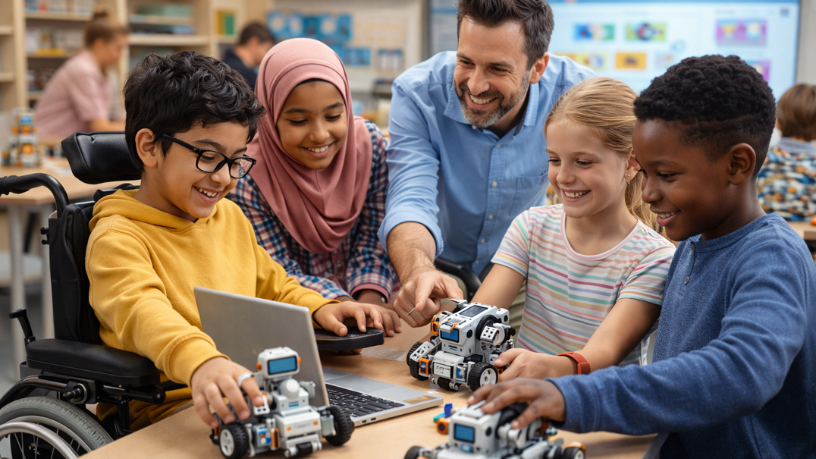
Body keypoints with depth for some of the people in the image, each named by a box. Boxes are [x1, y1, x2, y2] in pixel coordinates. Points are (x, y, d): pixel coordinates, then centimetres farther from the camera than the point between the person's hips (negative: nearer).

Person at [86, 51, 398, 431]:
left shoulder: (230, 216, 17)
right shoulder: (117, 238, -9)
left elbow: (272, 286, 30)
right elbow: (142, 312, -30)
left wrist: (318, 308, 9)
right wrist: (201, 362, -50)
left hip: (245, 398, 8)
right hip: (164, 409, -7)